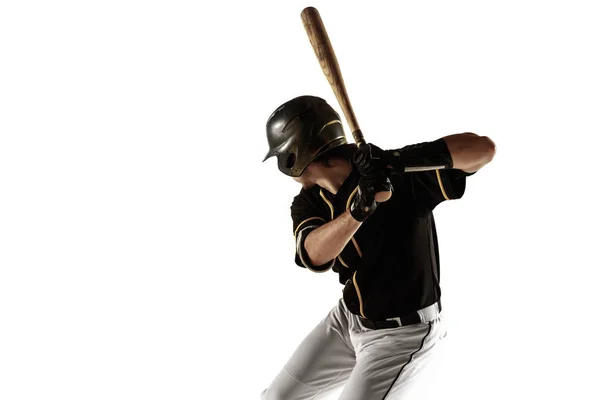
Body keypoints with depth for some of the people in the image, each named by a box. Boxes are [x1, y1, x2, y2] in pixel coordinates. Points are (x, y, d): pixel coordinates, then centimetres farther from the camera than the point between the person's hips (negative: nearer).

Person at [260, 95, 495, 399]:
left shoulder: (397, 175, -23)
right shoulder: (309, 201, -6)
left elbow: (483, 148, -32)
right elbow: (314, 256, -27)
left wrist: (408, 159, -46)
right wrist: (359, 208, -45)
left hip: (402, 333, -7)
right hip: (346, 318, 7)